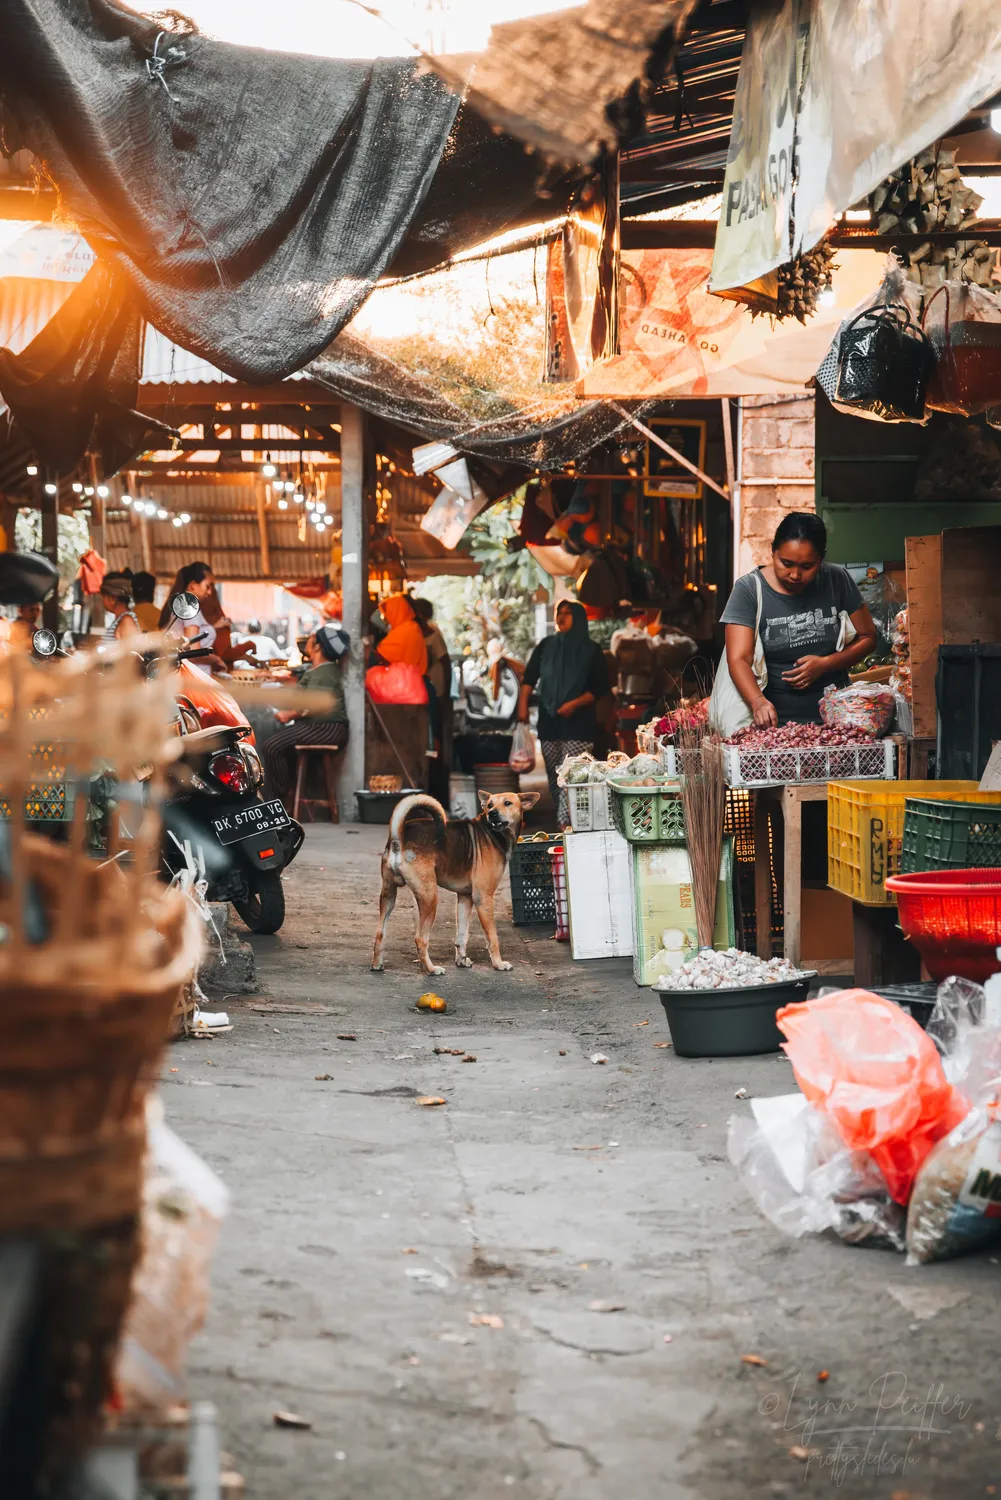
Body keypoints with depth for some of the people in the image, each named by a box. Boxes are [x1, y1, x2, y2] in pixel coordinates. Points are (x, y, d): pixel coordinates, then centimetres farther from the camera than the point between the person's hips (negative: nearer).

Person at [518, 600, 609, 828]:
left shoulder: (591, 650, 2)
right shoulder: (546, 646, 11)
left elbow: (600, 688, 0)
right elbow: (530, 677, 8)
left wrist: (574, 704, -13)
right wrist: (523, 706, -4)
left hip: (578, 723, -4)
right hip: (549, 722, 4)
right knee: (554, 777, 5)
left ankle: (565, 825, -20)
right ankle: (563, 822, 13)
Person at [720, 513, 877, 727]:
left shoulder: (838, 580, 3)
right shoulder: (749, 589, -5)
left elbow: (867, 637, 12)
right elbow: (739, 660, -13)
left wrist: (825, 664, -6)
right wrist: (758, 702, -32)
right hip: (776, 720, -2)